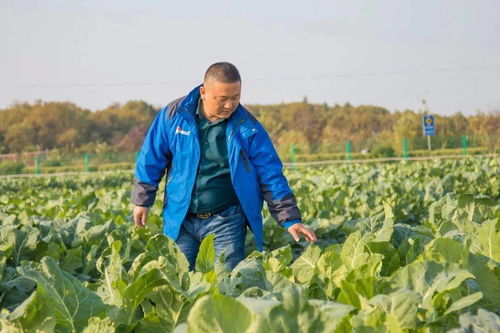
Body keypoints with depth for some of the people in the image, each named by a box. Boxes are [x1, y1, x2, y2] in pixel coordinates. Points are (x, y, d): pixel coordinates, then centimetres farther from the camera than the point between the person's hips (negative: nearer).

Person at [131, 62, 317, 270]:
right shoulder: (175, 115, -4)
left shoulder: (248, 127, -6)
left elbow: (271, 176, -4)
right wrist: (142, 201, 9)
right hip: (179, 220, 1)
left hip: (226, 222, -1)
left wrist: (290, 220, -9)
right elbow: (151, 159, 7)